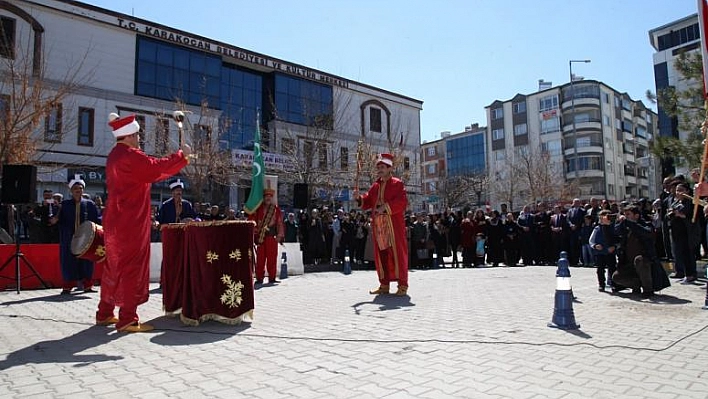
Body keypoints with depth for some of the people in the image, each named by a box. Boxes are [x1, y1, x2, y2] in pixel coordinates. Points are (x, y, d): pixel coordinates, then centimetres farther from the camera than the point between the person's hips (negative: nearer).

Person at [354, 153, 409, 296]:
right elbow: (368, 202, 17)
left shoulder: (397, 183, -2)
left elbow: (402, 202, -14)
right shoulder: (375, 186, 17)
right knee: (381, 254, 8)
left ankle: (402, 285, 5)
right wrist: (359, 198, -2)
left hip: (394, 225, -6)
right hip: (378, 225, 6)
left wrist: (386, 207, -21)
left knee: (397, 253, -2)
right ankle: (384, 284, 17)